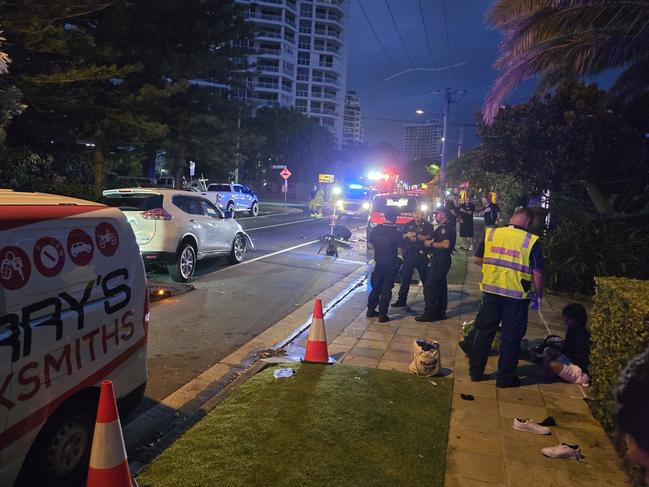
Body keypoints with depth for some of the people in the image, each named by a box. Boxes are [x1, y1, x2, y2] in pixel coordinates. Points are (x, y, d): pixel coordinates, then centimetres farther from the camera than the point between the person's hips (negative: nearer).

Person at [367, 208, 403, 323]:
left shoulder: (375, 229, -3)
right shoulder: (396, 233, -16)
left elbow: (370, 246, 5)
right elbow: (401, 250, -13)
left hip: (378, 263, 4)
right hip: (391, 264, -4)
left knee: (376, 287, 18)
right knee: (386, 289, 4)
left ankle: (370, 310, 24)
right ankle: (382, 315, 6)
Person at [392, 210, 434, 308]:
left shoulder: (428, 225, 0)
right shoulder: (409, 224, 12)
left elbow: (429, 237, -13)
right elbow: (402, 235, 9)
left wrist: (416, 236, -17)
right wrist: (407, 235, -11)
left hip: (421, 254, -3)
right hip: (409, 253, 3)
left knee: (425, 277, 4)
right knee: (405, 277, 5)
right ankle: (402, 300, 10)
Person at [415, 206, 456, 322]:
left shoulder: (447, 227, -14)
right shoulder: (442, 227, 17)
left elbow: (446, 244, -26)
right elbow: (435, 240, 18)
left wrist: (431, 244, -16)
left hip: (441, 261, -11)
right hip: (439, 260, 11)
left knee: (429, 286, -10)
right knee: (440, 286, 14)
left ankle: (429, 313, -6)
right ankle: (440, 312, 21)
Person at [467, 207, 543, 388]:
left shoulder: (491, 233, -2)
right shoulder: (531, 241, -10)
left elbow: (477, 259, 5)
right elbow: (537, 273, -8)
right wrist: (539, 296, 5)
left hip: (491, 290, 3)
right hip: (517, 295, -3)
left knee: (484, 331, 14)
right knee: (511, 336, 10)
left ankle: (476, 370, 22)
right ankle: (505, 377, 20)